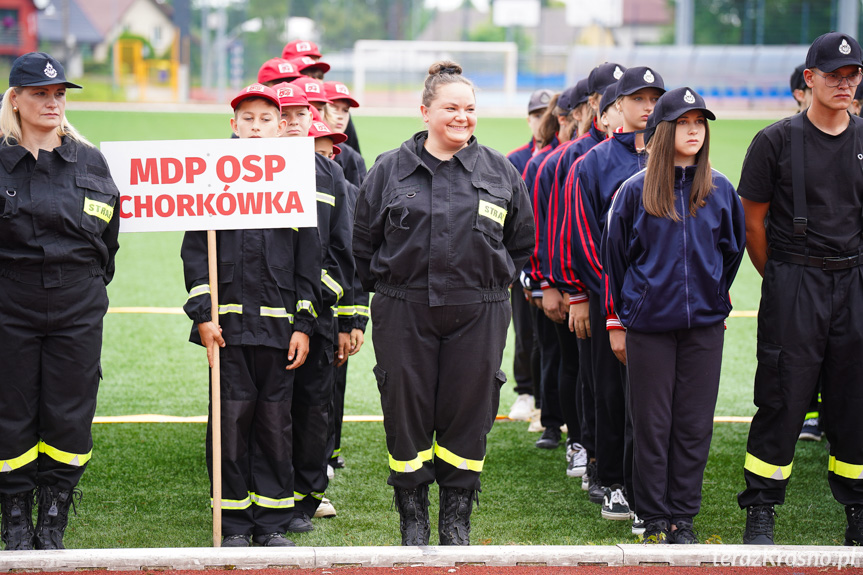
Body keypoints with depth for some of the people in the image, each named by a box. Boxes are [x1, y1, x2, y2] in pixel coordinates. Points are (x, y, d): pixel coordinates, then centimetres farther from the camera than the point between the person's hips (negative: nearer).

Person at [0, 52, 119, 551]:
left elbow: (108, 239, 15)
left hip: (79, 309, 2)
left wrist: (90, 286, 10)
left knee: (70, 417, 1)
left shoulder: (91, 163, 7)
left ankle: (53, 524, 12)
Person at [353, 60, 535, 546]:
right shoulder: (390, 170, 4)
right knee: (407, 414, 2)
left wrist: (494, 281, 11)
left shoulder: (500, 172, 6)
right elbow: (364, 242, 9)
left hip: (478, 314, 1)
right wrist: (391, 287, 7)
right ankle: (413, 520, 15)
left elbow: (523, 241, 16)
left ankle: (457, 520, 16)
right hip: (404, 314, -1)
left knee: (468, 415, 4)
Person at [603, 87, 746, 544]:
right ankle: (654, 518, 12)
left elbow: (733, 250, 16)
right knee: (652, 425, 2)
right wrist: (621, 317, 8)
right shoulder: (635, 191, -2)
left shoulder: (720, 191, 4)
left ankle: (683, 516, 13)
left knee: (694, 424, 4)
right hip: (649, 325, -2)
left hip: (704, 324, 2)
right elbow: (614, 257, 5)